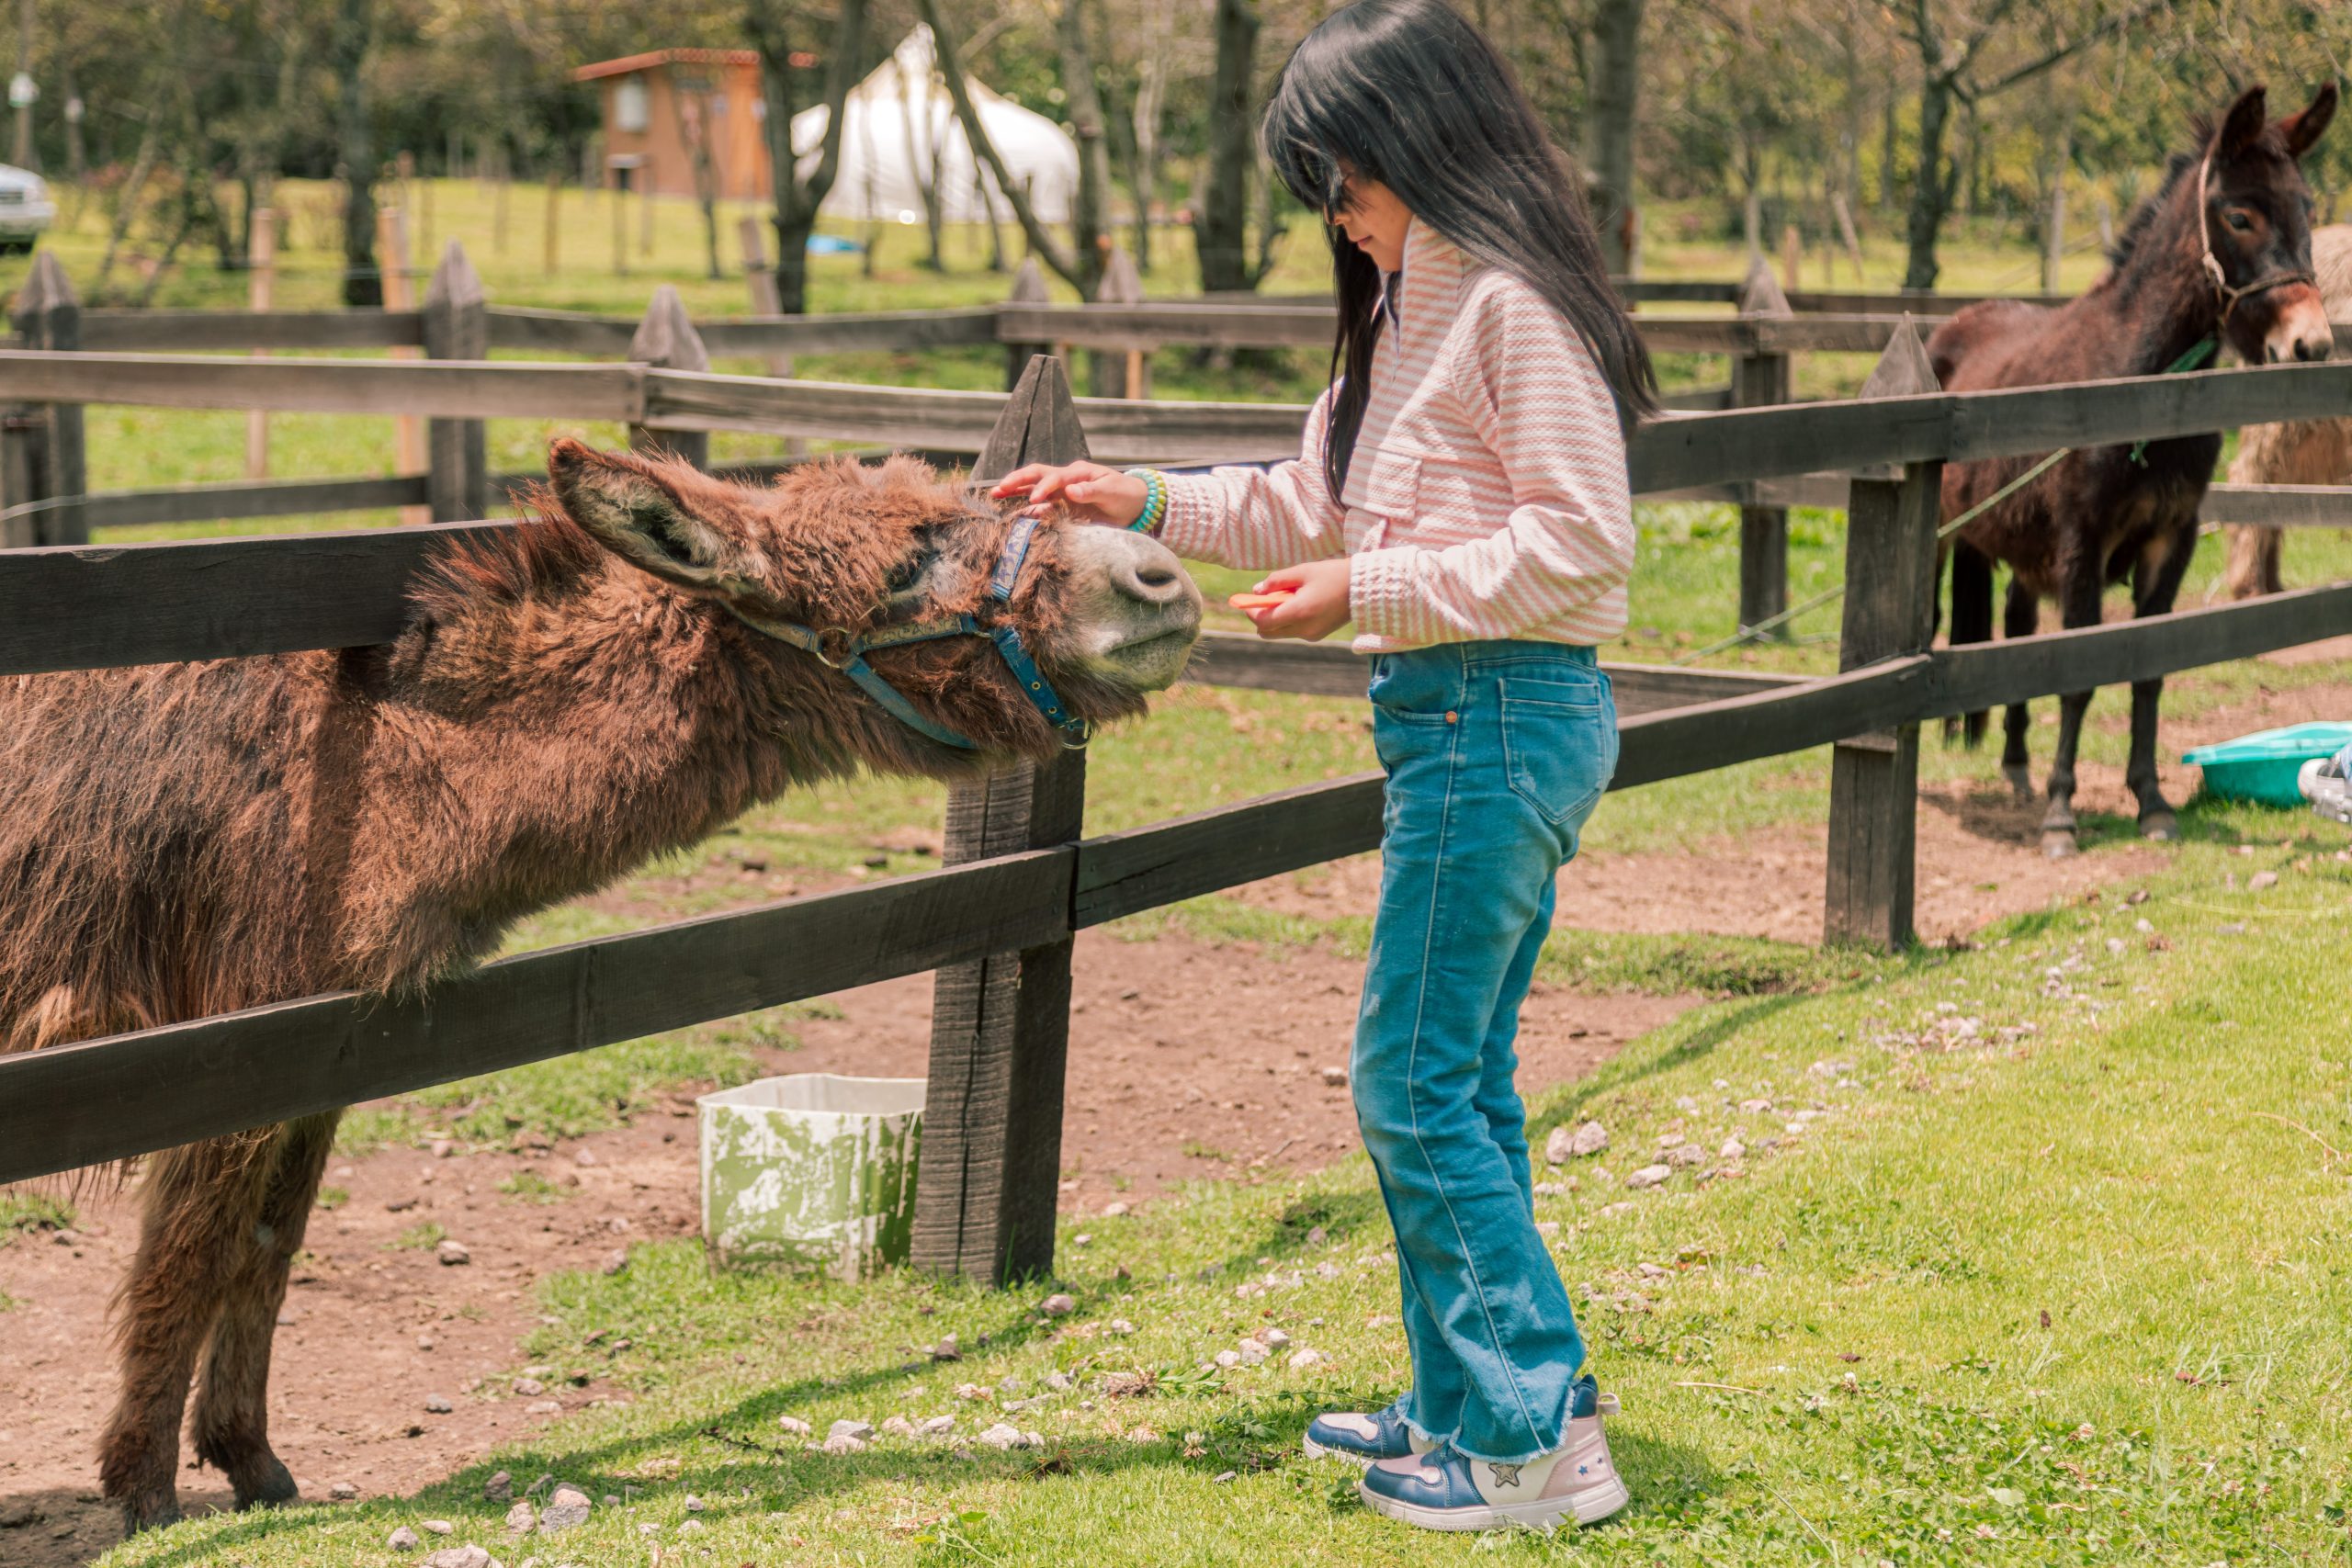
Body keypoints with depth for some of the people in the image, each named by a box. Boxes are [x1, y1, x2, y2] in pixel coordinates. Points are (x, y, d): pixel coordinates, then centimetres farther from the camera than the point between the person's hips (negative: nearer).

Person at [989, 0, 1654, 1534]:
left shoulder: (1513, 306, -15)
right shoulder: (1416, 312, 17)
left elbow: (1577, 542, -20)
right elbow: (1318, 502, 22)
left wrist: (1371, 589, -20)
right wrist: (1146, 503, 14)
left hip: (1502, 717, -10)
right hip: (1457, 717, 10)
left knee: (1416, 1084, -6)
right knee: (1457, 1081, 15)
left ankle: (1538, 1437, -1)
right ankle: (1466, 1401, 24)